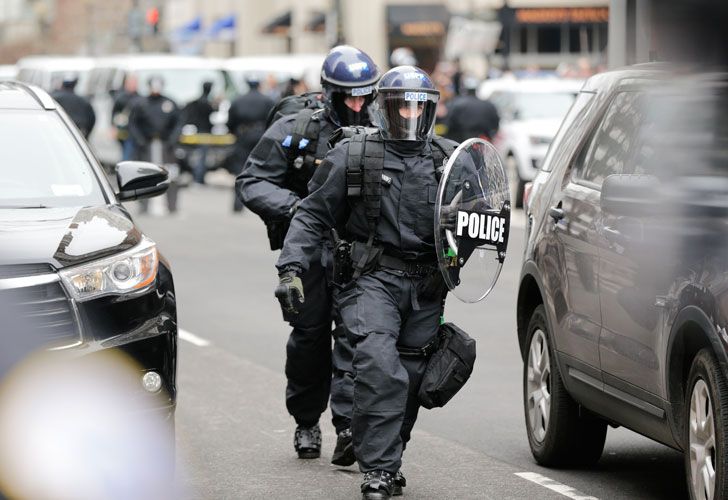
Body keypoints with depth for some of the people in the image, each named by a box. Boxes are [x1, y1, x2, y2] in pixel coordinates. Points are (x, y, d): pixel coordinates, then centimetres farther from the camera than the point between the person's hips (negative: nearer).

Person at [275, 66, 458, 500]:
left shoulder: (448, 159, 12)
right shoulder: (354, 156, 3)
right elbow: (313, 215, 5)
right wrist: (291, 267, -6)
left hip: (426, 287, 4)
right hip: (374, 277, -4)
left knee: (410, 376, 6)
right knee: (379, 366, -21)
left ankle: (388, 459, 24)